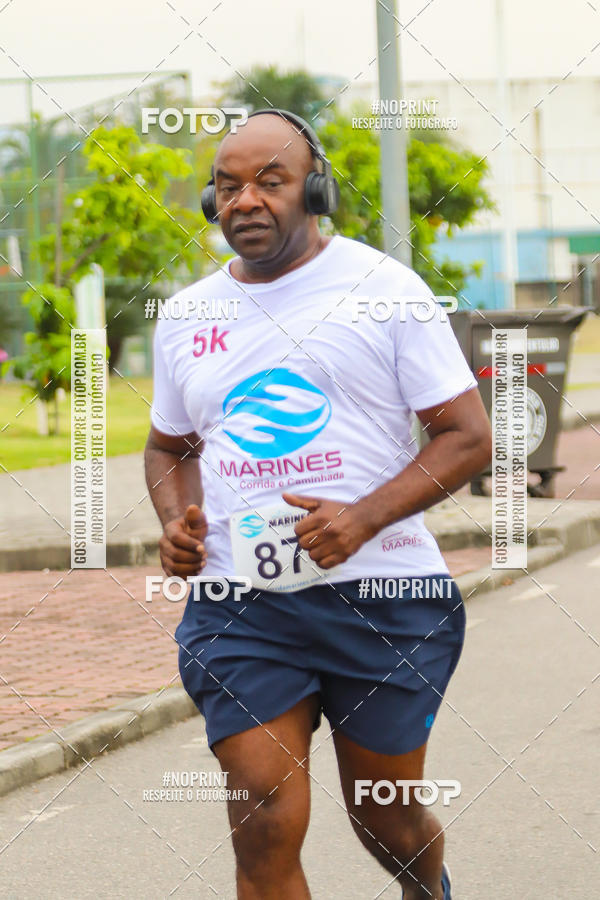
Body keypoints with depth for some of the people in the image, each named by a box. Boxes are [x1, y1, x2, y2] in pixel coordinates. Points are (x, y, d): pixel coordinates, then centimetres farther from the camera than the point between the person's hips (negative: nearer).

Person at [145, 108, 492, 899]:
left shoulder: (385, 290, -3)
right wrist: (176, 522, 2)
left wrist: (367, 516, -18)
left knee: (387, 821, 13)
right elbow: (169, 446, 25)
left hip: (379, 594, -2)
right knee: (265, 828, -11)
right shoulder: (187, 318, 10)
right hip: (238, 604, 2)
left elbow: (469, 436, -4)